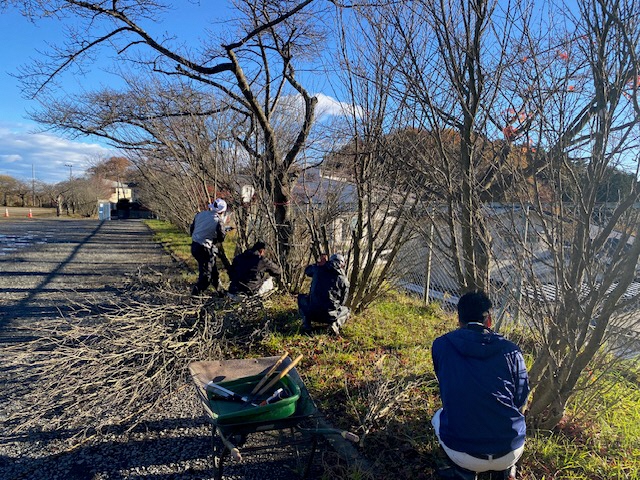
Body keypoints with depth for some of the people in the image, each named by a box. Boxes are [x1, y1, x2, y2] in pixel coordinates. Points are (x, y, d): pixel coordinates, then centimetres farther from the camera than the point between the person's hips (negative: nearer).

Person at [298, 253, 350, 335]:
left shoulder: (318, 269, 4)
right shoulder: (344, 280, 3)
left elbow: (307, 271, 28)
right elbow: (342, 301, 13)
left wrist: (318, 263, 34)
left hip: (312, 312, 1)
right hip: (330, 316, 0)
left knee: (301, 298, 32)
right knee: (346, 310, 33)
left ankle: (306, 323, 10)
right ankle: (335, 323, 0)